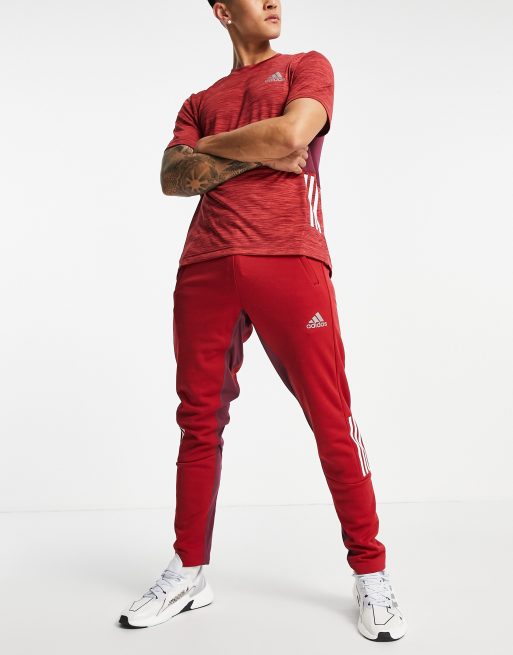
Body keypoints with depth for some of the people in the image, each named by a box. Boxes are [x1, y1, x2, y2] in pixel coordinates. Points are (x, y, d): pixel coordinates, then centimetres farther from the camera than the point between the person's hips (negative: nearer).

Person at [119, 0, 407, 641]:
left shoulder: (308, 67, 18)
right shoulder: (200, 101, 25)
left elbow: (292, 134, -4)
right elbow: (172, 177, 7)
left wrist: (212, 146, 8)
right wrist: (256, 154, -3)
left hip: (289, 259, -3)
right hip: (205, 269, 3)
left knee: (331, 419, -5)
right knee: (199, 421, 5)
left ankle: (371, 574, 8)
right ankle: (188, 573, 18)